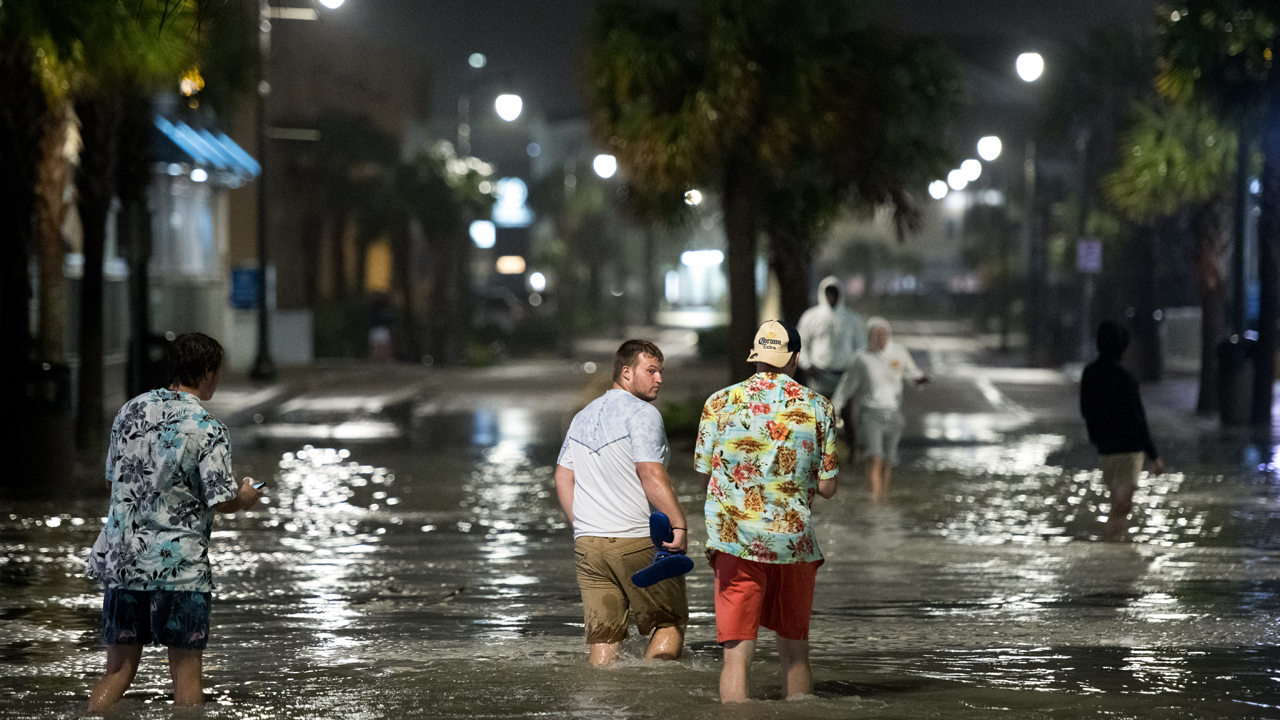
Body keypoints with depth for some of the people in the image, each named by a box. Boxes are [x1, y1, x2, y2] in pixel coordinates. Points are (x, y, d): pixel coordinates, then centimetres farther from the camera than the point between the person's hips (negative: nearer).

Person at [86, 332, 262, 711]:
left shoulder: (130, 410, 7)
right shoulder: (207, 428, -11)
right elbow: (222, 500, -14)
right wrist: (246, 498, 8)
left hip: (121, 559, 5)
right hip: (178, 564, -5)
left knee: (118, 670, 9)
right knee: (186, 669, 5)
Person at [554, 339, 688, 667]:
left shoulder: (583, 416, 17)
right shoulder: (641, 413, -8)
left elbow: (563, 478, 18)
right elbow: (651, 475, -18)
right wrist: (679, 524, -18)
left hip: (588, 542, 6)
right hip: (638, 540, -6)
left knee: (603, 636, 7)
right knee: (670, 623, 6)